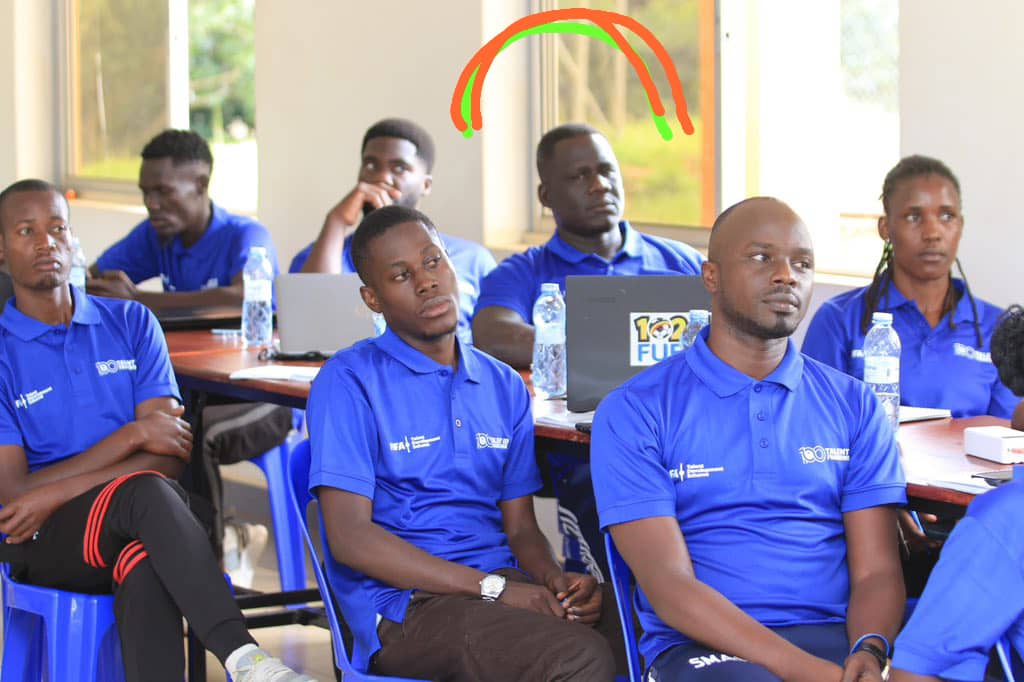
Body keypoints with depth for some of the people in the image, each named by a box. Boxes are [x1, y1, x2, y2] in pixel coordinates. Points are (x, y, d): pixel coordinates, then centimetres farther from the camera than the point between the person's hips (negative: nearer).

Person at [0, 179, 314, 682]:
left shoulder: (131, 323, 13)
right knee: (146, 492, -36)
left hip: (133, 532, 3)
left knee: (145, 570, -38)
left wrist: (56, 493, -12)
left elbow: (171, 455, 2)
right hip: (44, 545, -2)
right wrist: (132, 436, -9)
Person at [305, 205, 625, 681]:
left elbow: (520, 527, 16)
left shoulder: (504, 387, 16)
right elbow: (349, 536, -11)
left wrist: (555, 580, -9)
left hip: (505, 585, 6)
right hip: (405, 606, -6)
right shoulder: (348, 382, -3)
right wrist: (493, 589, -17)